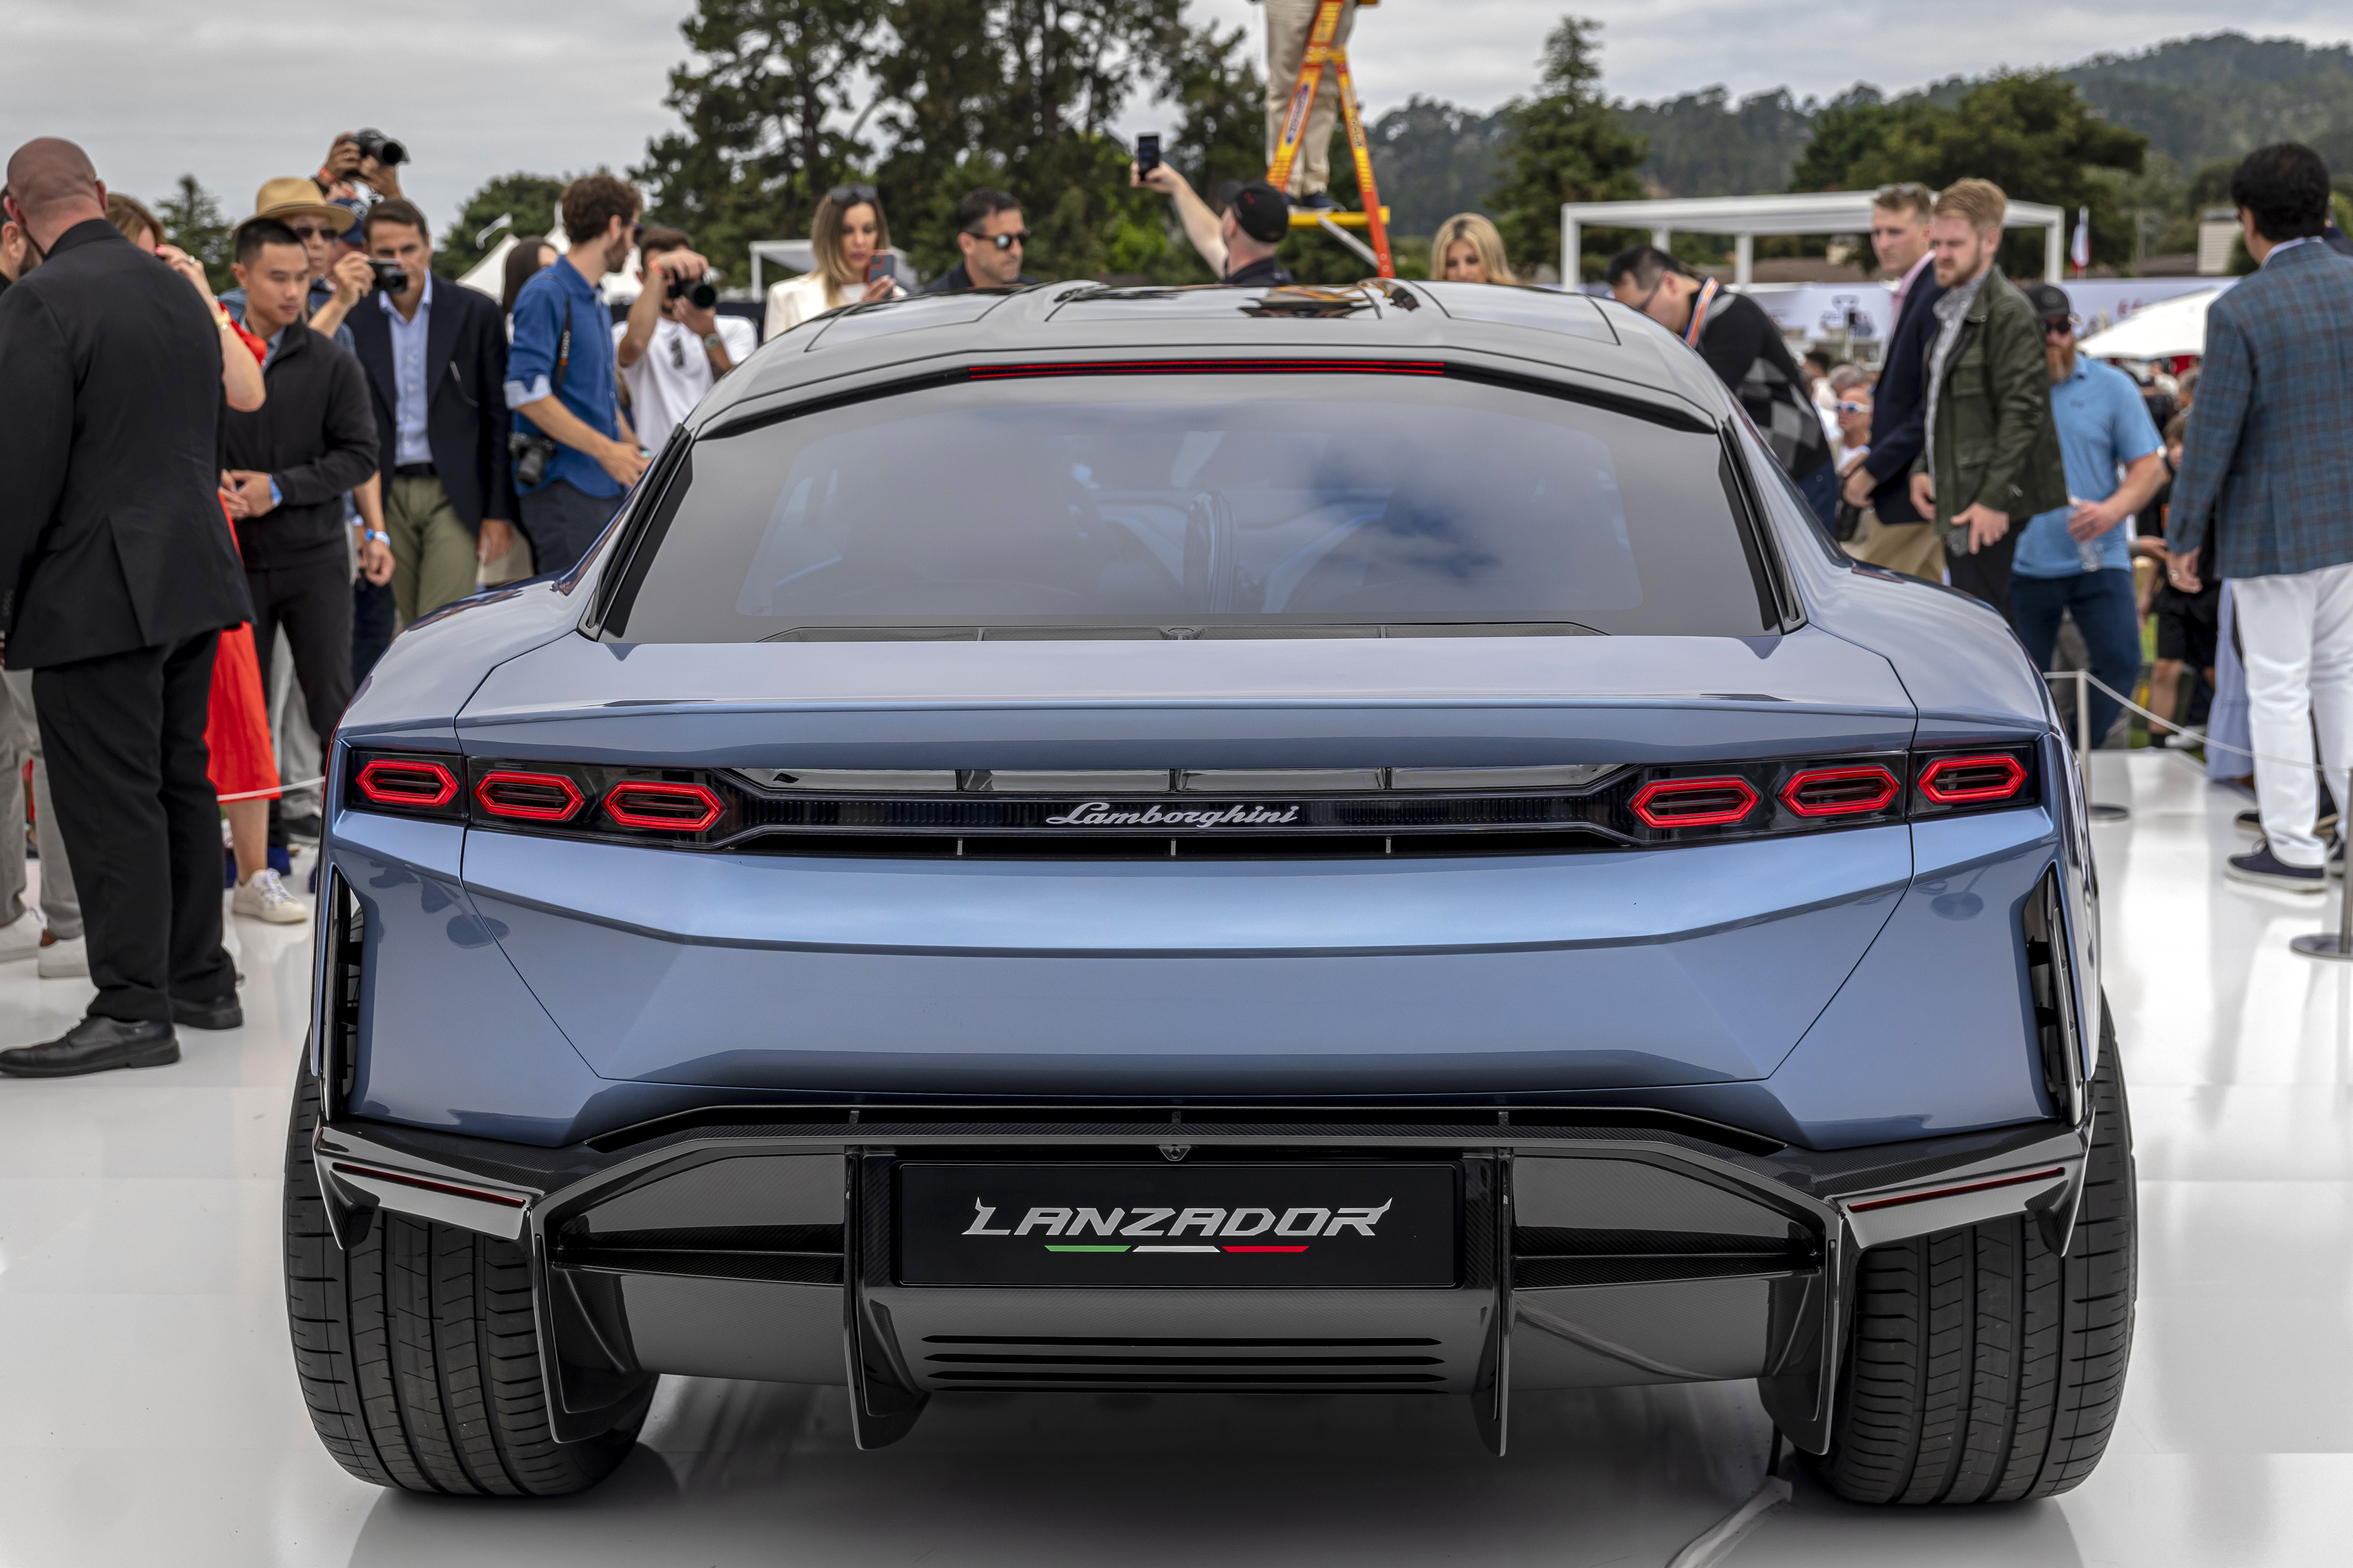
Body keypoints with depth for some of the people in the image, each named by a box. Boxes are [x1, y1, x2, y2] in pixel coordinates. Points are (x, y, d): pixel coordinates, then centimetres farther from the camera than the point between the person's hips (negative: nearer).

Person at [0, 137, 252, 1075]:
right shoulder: (180, 293, 11)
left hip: (97, 592, -8)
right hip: (191, 579, 8)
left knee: (110, 803, -5)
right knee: (180, 784, 16)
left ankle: (131, 1008, -4)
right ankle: (201, 979, 23)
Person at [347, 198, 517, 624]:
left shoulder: (476, 313, 0)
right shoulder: (355, 321, 4)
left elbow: (499, 416, 1)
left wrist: (499, 509, -4)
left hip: (454, 496, -2)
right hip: (389, 495, 2)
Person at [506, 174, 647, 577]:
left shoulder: (595, 302, 21)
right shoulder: (546, 295, -9)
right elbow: (526, 392, -19)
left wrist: (634, 454, 16)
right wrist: (605, 449, -19)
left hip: (608, 486, 9)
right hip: (563, 487, -9)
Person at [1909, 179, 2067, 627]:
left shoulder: (2008, 312, -12)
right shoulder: (1952, 312, 18)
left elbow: (2023, 412, -18)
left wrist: (1994, 499, -22)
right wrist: (1922, 469, 11)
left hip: (1995, 516, -10)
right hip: (1959, 509, 10)